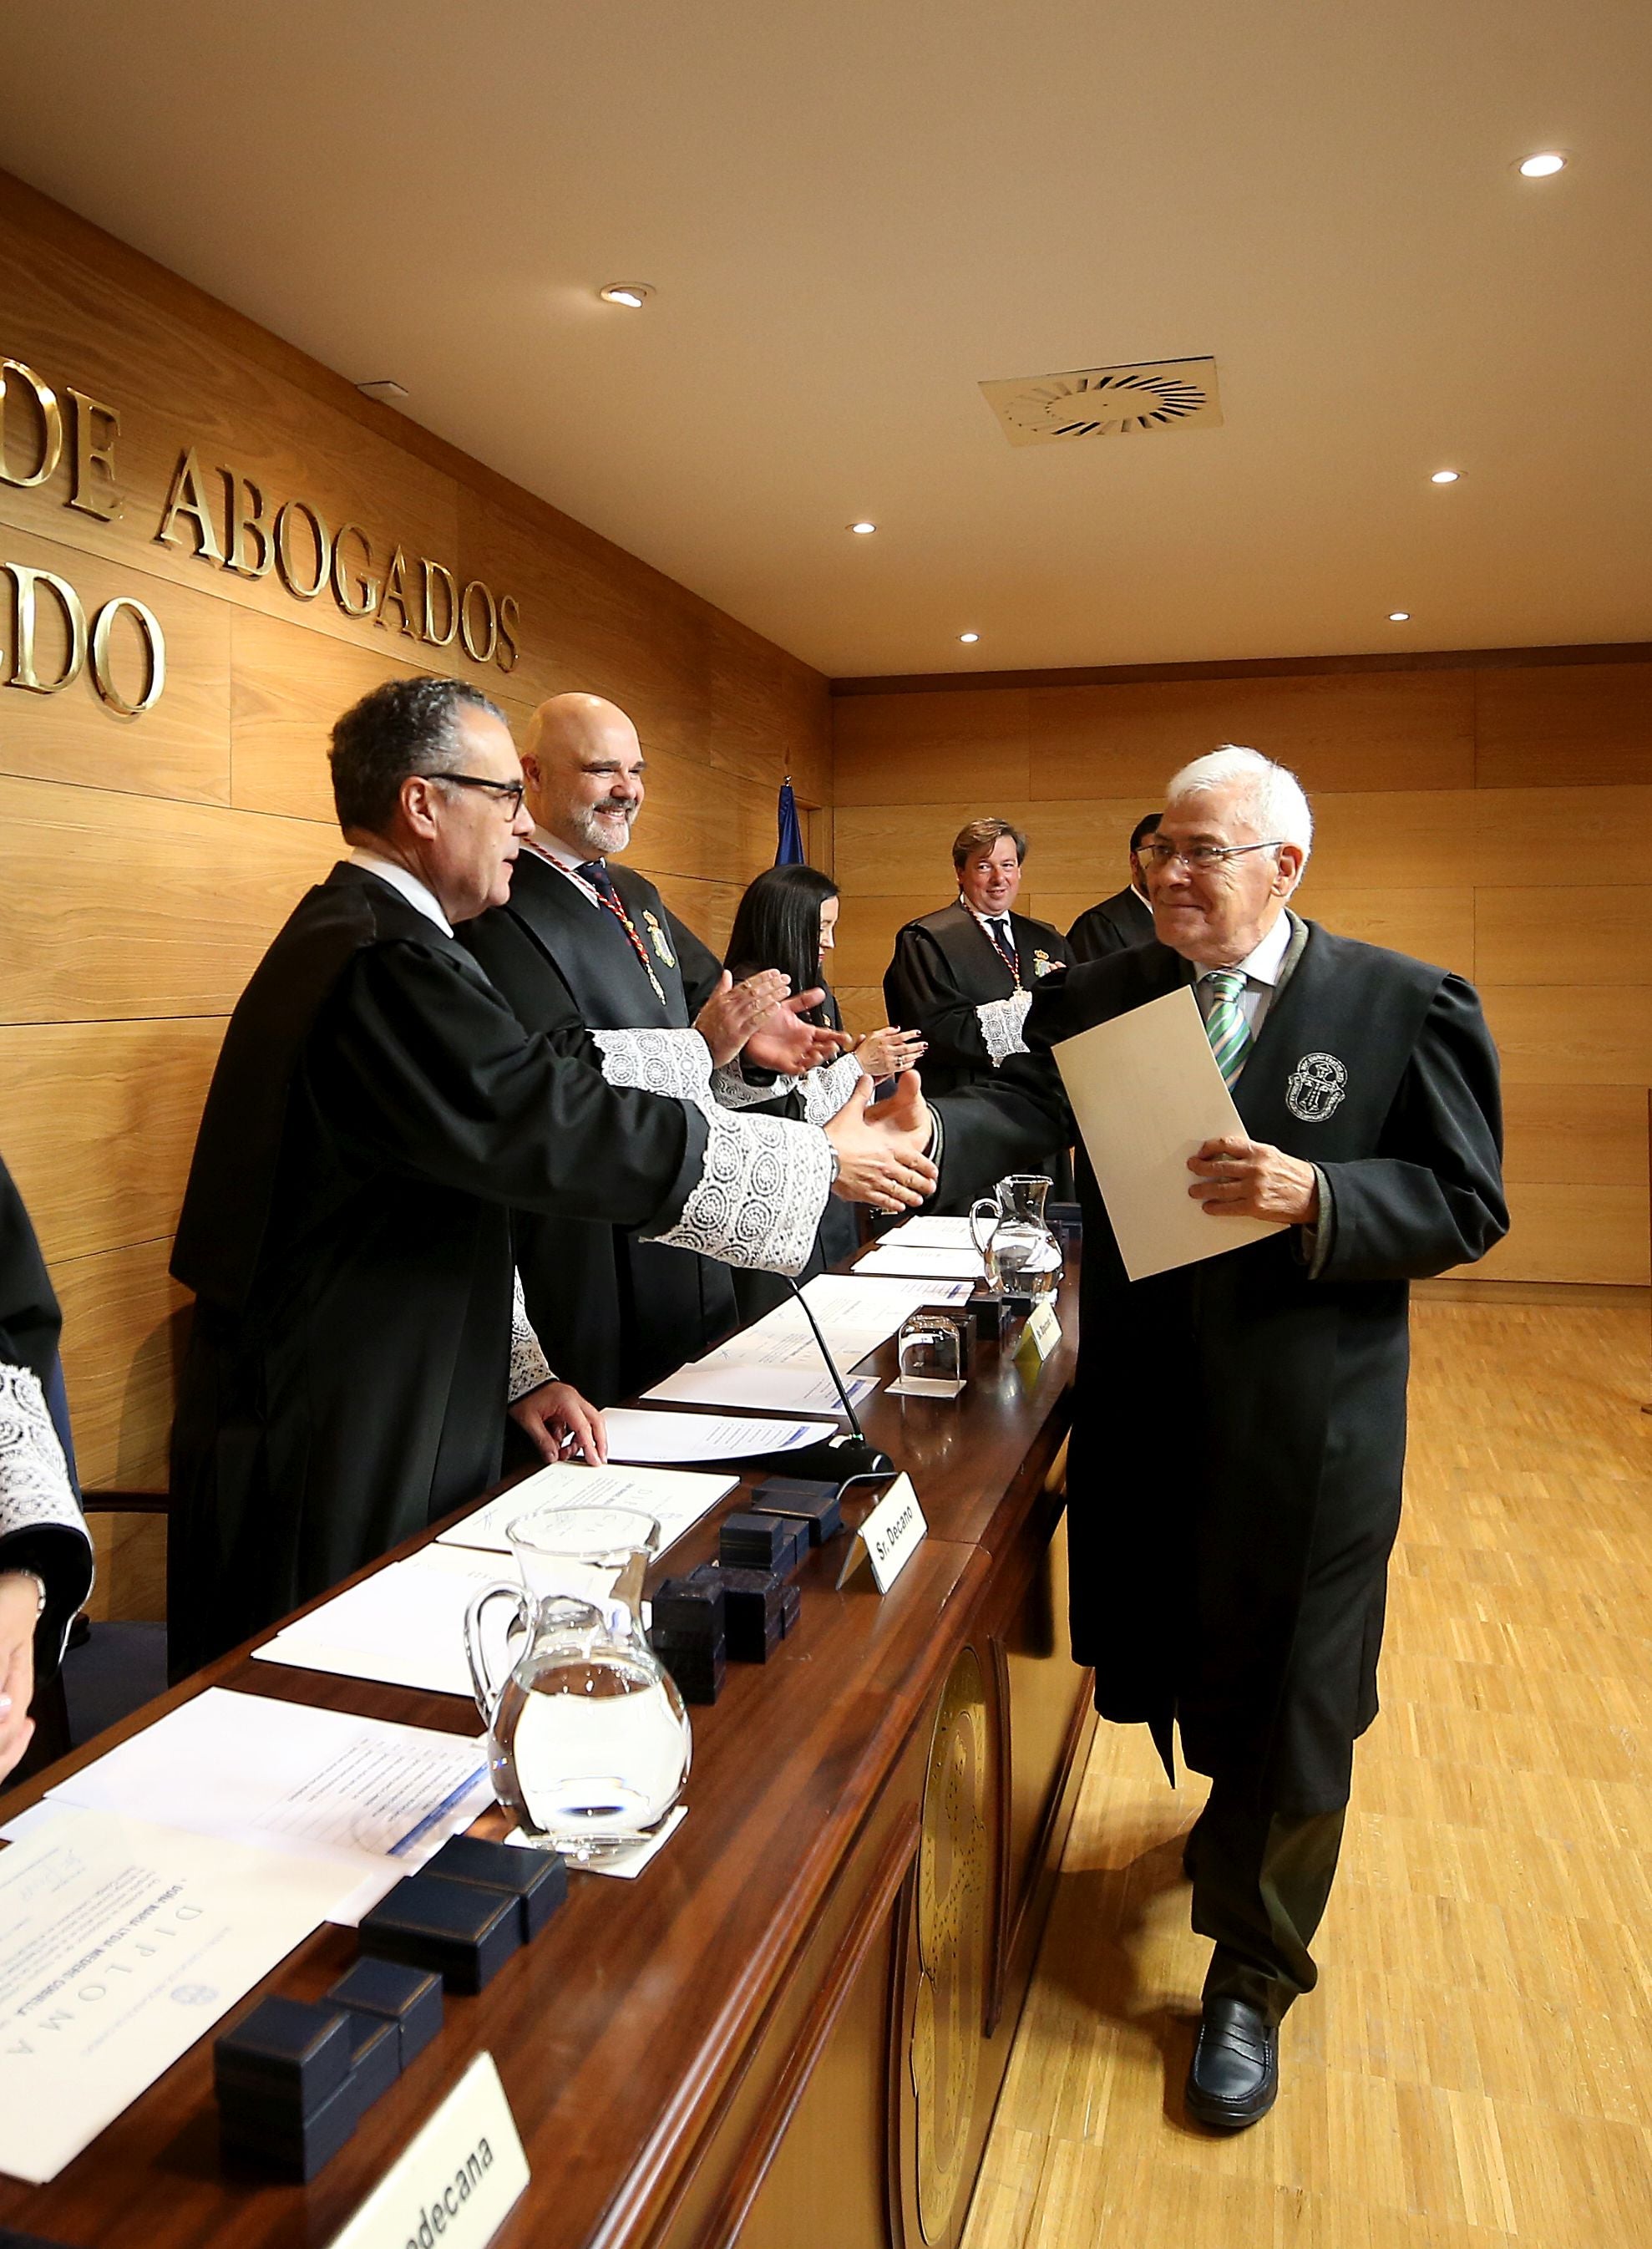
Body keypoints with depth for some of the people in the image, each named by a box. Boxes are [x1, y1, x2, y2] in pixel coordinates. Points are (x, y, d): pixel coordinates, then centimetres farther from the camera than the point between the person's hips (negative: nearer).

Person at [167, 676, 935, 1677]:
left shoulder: (344, 935, 12)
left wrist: (515, 1370, 11)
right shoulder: (387, 963, -22)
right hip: (335, 1474, -10)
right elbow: (584, 1133, -23)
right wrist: (827, 1159, -12)